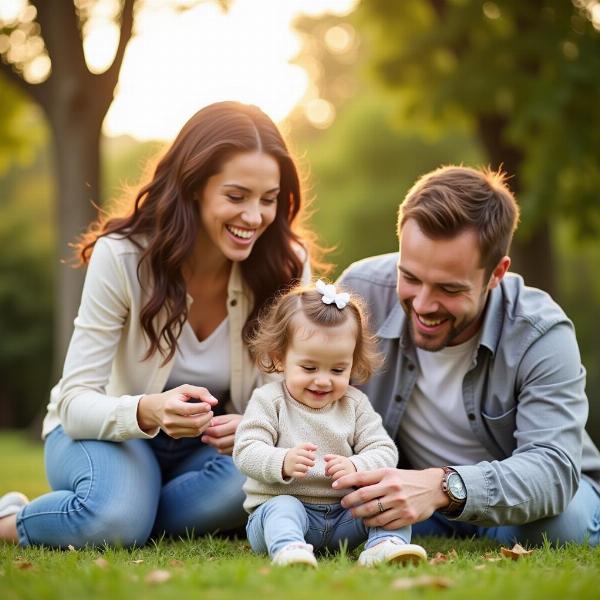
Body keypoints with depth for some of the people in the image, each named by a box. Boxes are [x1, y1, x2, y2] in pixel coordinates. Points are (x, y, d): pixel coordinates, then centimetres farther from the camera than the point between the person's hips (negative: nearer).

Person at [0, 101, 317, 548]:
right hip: (107, 431, -3)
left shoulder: (288, 266, -14)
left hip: (208, 444, 4)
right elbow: (76, 402, -22)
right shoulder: (121, 256, -21)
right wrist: (146, 411, -45)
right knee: (114, 517, -37)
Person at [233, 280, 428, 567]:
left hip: (344, 515, 3)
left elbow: (384, 452, 1)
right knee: (283, 508, -35)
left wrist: (355, 468, -22)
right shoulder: (268, 400, -2)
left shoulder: (355, 403, 8)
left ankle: (386, 544, -38)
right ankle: (289, 548, -59)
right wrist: (283, 463, -34)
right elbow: (246, 451, -13)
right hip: (283, 506, -3)